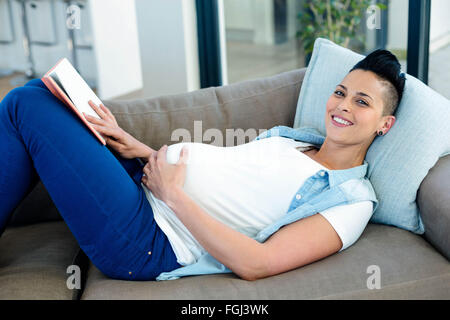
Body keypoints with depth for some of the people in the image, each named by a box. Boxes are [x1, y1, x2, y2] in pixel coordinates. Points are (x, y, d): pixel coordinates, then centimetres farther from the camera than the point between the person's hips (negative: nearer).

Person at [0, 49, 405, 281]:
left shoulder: (352, 199, -10)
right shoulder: (291, 134, 17)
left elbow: (255, 264, -22)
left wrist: (172, 192, -18)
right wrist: (138, 148, 1)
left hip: (144, 242, -9)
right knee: (38, 90, 4)